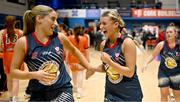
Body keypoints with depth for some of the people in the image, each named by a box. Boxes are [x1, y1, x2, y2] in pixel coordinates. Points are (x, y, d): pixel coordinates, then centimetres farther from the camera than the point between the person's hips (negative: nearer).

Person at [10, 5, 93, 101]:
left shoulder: (60, 37, -3)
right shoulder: (23, 42, -10)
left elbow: (74, 50, 16)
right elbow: (13, 71, -5)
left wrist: (89, 67, 17)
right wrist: (34, 74, -20)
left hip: (63, 90, 1)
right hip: (38, 94, -1)